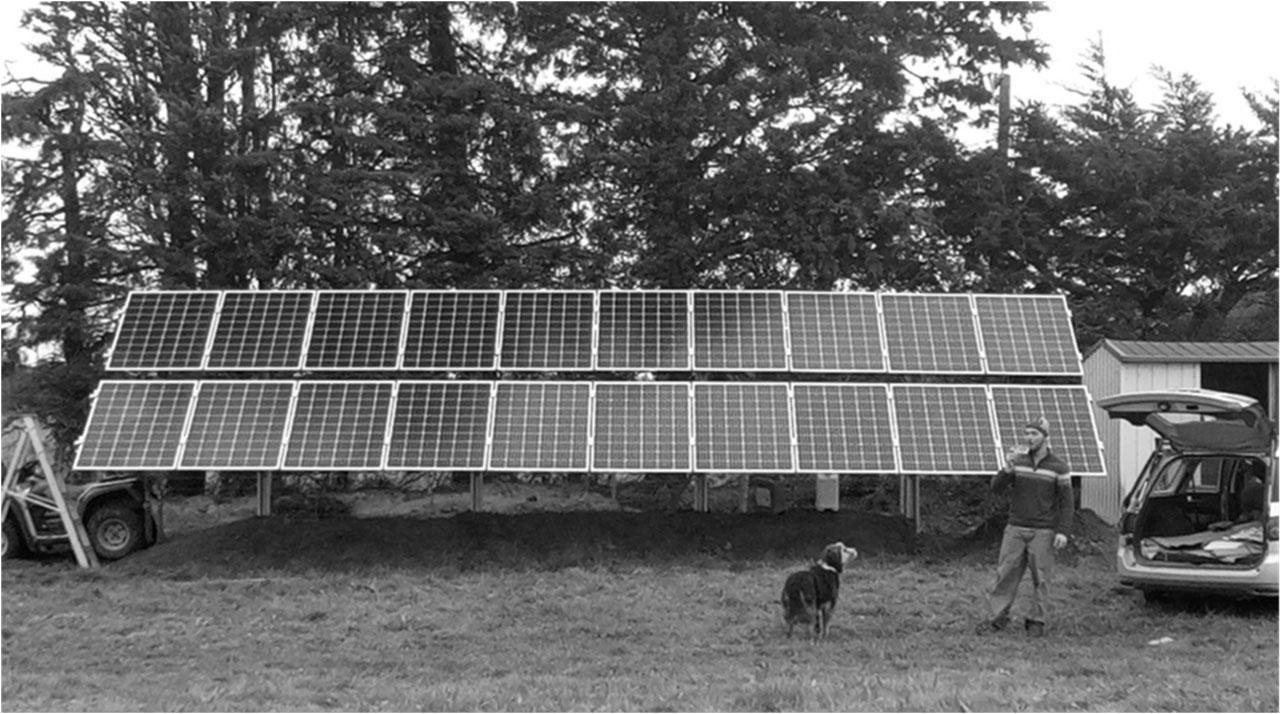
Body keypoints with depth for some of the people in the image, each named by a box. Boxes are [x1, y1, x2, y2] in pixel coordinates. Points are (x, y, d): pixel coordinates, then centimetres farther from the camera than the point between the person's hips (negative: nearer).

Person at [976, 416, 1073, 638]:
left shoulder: (1058, 467, -2)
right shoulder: (1017, 461, 6)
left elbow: (1066, 501, -2)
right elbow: (996, 488, -1)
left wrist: (1062, 531, -10)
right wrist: (1007, 469, -19)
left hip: (1043, 532, -2)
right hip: (1015, 529, 3)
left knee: (1041, 578, 2)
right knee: (1005, 574, 2)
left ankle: (1037, 621, 13)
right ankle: (996, 617, 7)